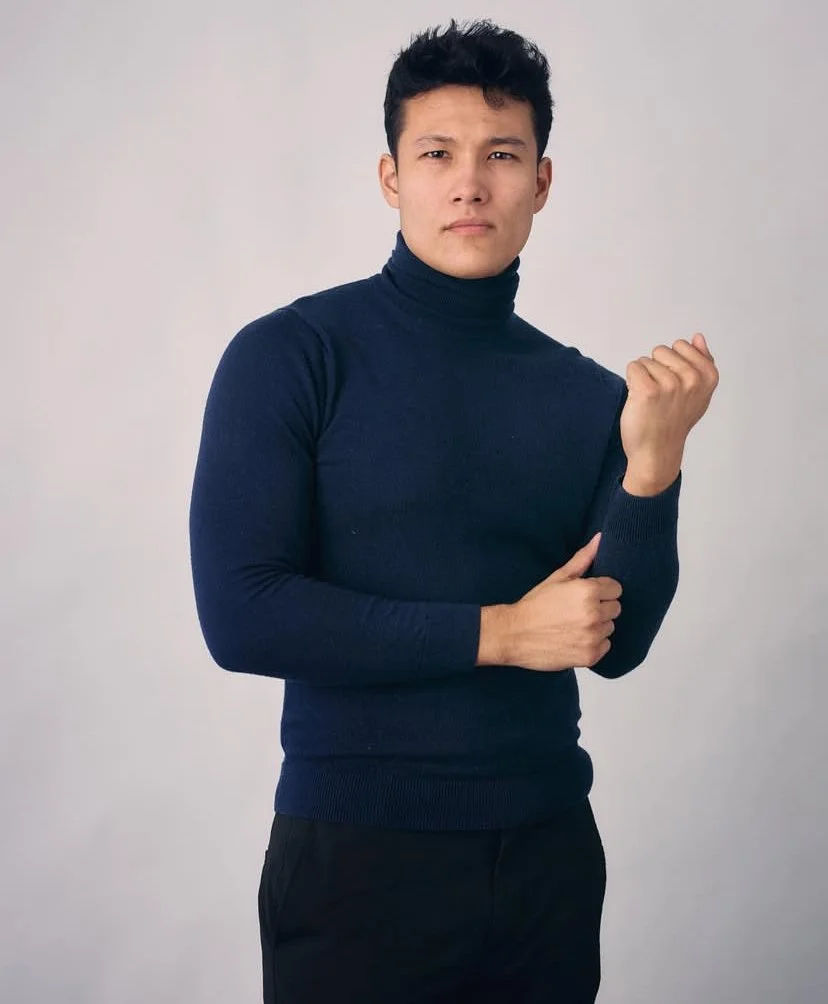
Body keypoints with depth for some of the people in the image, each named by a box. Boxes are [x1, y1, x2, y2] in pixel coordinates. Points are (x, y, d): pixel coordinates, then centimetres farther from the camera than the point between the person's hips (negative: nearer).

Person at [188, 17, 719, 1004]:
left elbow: (616, 646, -1)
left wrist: (654, 461, -16)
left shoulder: (587, 394, 2)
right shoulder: (292, 355, -8)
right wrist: (496, 633, -11)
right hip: (357, 848, -3)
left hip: (549, 848, 4)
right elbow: (239, 615, -15)